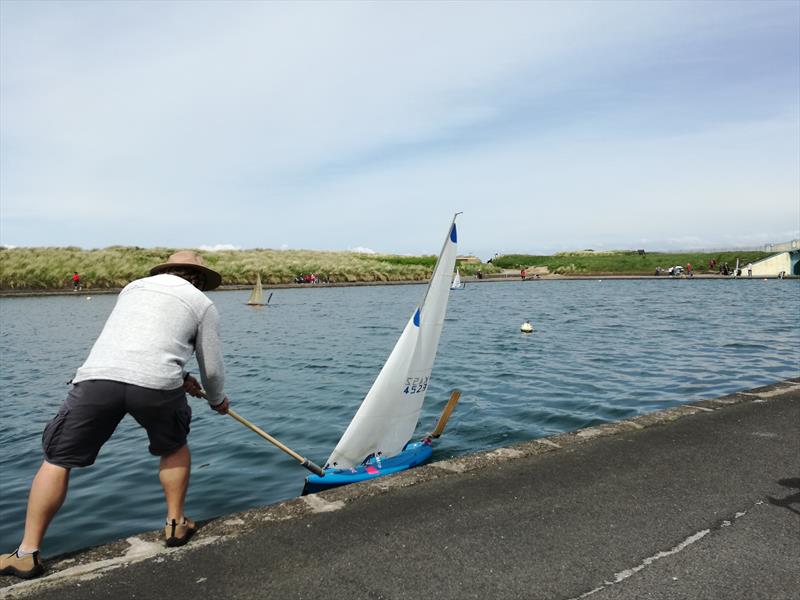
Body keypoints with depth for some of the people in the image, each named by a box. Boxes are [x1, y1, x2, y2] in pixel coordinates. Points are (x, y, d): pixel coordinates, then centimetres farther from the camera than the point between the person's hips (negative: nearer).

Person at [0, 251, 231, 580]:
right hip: (156, 383, -2)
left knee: (57, 461, 18)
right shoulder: (202, 303, 17)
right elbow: (212, 369, 18)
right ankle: (176, 524, 31)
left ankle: (27, 553, 19)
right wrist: (218, 400, 38)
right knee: (174, 447, 27)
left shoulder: (134, 286, 29)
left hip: (96, 376, 2)